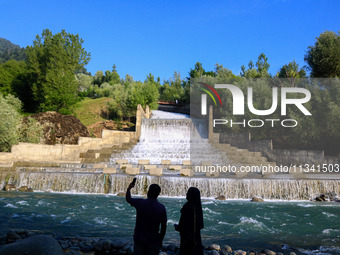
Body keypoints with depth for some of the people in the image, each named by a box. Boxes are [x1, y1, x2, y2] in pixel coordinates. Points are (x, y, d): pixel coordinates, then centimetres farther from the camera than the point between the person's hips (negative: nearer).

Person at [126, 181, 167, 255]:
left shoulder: (140, 203, -9)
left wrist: (129, 188, 28)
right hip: (153, 241, 0)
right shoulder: (161, 208, -8)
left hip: (139, 240, 0)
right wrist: (160, 240, 9)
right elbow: (163, 227, -4)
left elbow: (128, 199, 11)